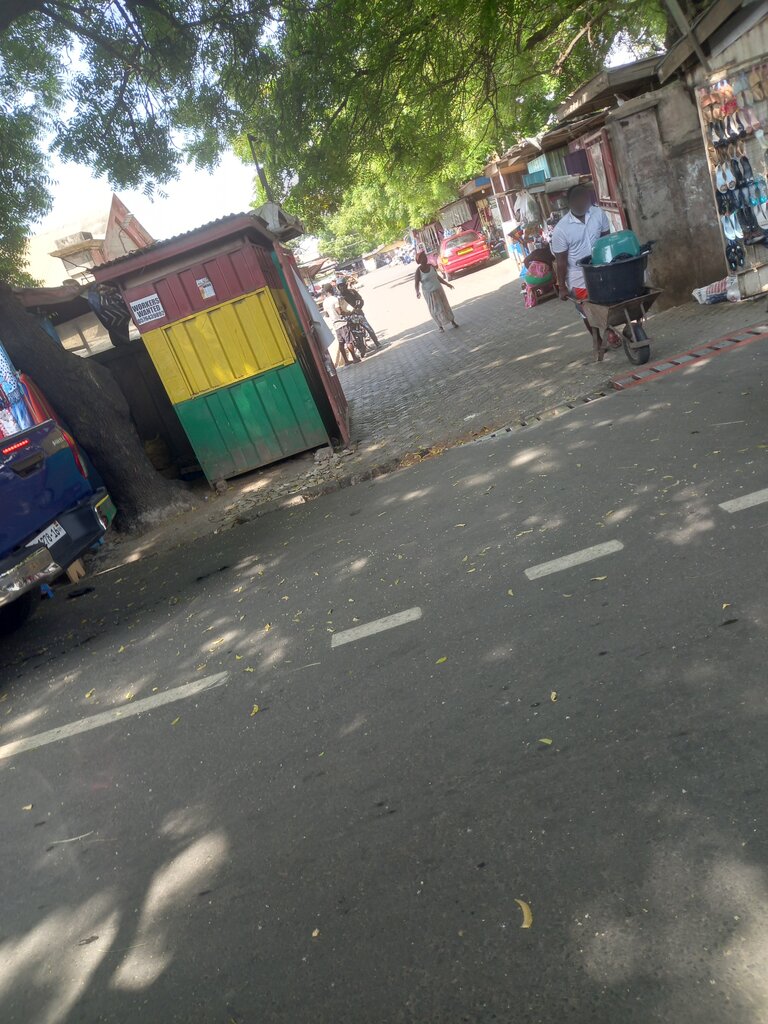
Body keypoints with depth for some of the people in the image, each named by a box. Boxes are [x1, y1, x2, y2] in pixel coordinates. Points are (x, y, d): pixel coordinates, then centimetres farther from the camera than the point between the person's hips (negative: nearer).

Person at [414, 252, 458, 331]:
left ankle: (452, 321, 28)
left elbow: (437, 277, 10)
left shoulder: (431, 266, -1)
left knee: (445, 306, 12)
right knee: (435, 309, 3)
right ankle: (440, 326, 21)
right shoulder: (418, 271, -15)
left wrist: (447, 284, 14)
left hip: (438, 290, 4)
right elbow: (417, 283, -15)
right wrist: (417, 292, -36)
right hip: (429, 293, -4)